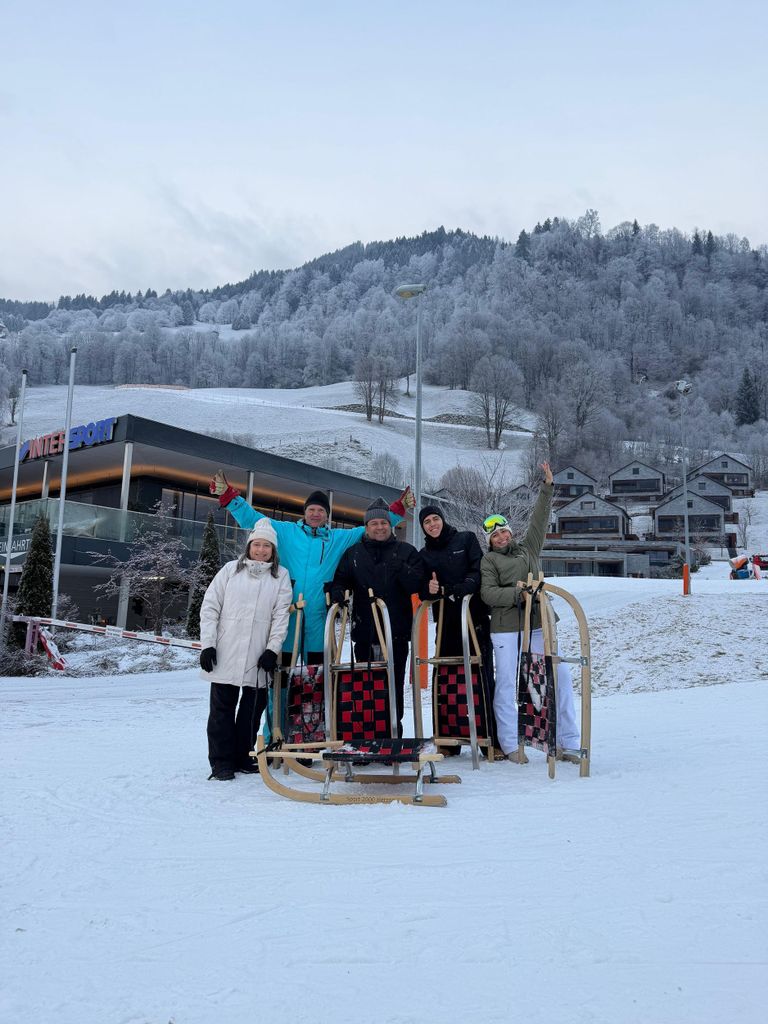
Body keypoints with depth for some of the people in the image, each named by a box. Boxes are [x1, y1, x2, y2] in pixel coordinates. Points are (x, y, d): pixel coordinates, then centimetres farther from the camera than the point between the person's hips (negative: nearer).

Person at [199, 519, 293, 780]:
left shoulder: (281, 576, 7)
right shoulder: (231, 570, 5)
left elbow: (281, 615, 2)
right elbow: (210, 607, 3)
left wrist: (272, 649, -7)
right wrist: (207, 644, -4)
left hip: (258, 658, 1)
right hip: (225, 653, -1)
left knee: (254, 705, 6)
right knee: (223, 706, 2)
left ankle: (242, 756, 20)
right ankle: (221, 761, 9)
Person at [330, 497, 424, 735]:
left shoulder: (406, 551, 5)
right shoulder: (353, 553, 10)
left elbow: (416, 585, -4)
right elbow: (340, 580, 10)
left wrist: (400, 568, -22)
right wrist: (338, 592, -13)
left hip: (396, 631, -1)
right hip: (364, 630, 2)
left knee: (394, 684, 3)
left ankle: (394, 732, 12)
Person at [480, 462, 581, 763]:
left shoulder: (528, 549, 21)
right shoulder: (489, 560, 8)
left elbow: (540, 520, 19)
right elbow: (488, 593, -5)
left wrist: (547, 487, 14)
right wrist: (517, 594, -15)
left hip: (538, 623, 4)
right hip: (505, 627, -3)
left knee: (561, 676, -4)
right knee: (506, 683, -2)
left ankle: (568, 743, 1)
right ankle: (510, 745, 8)